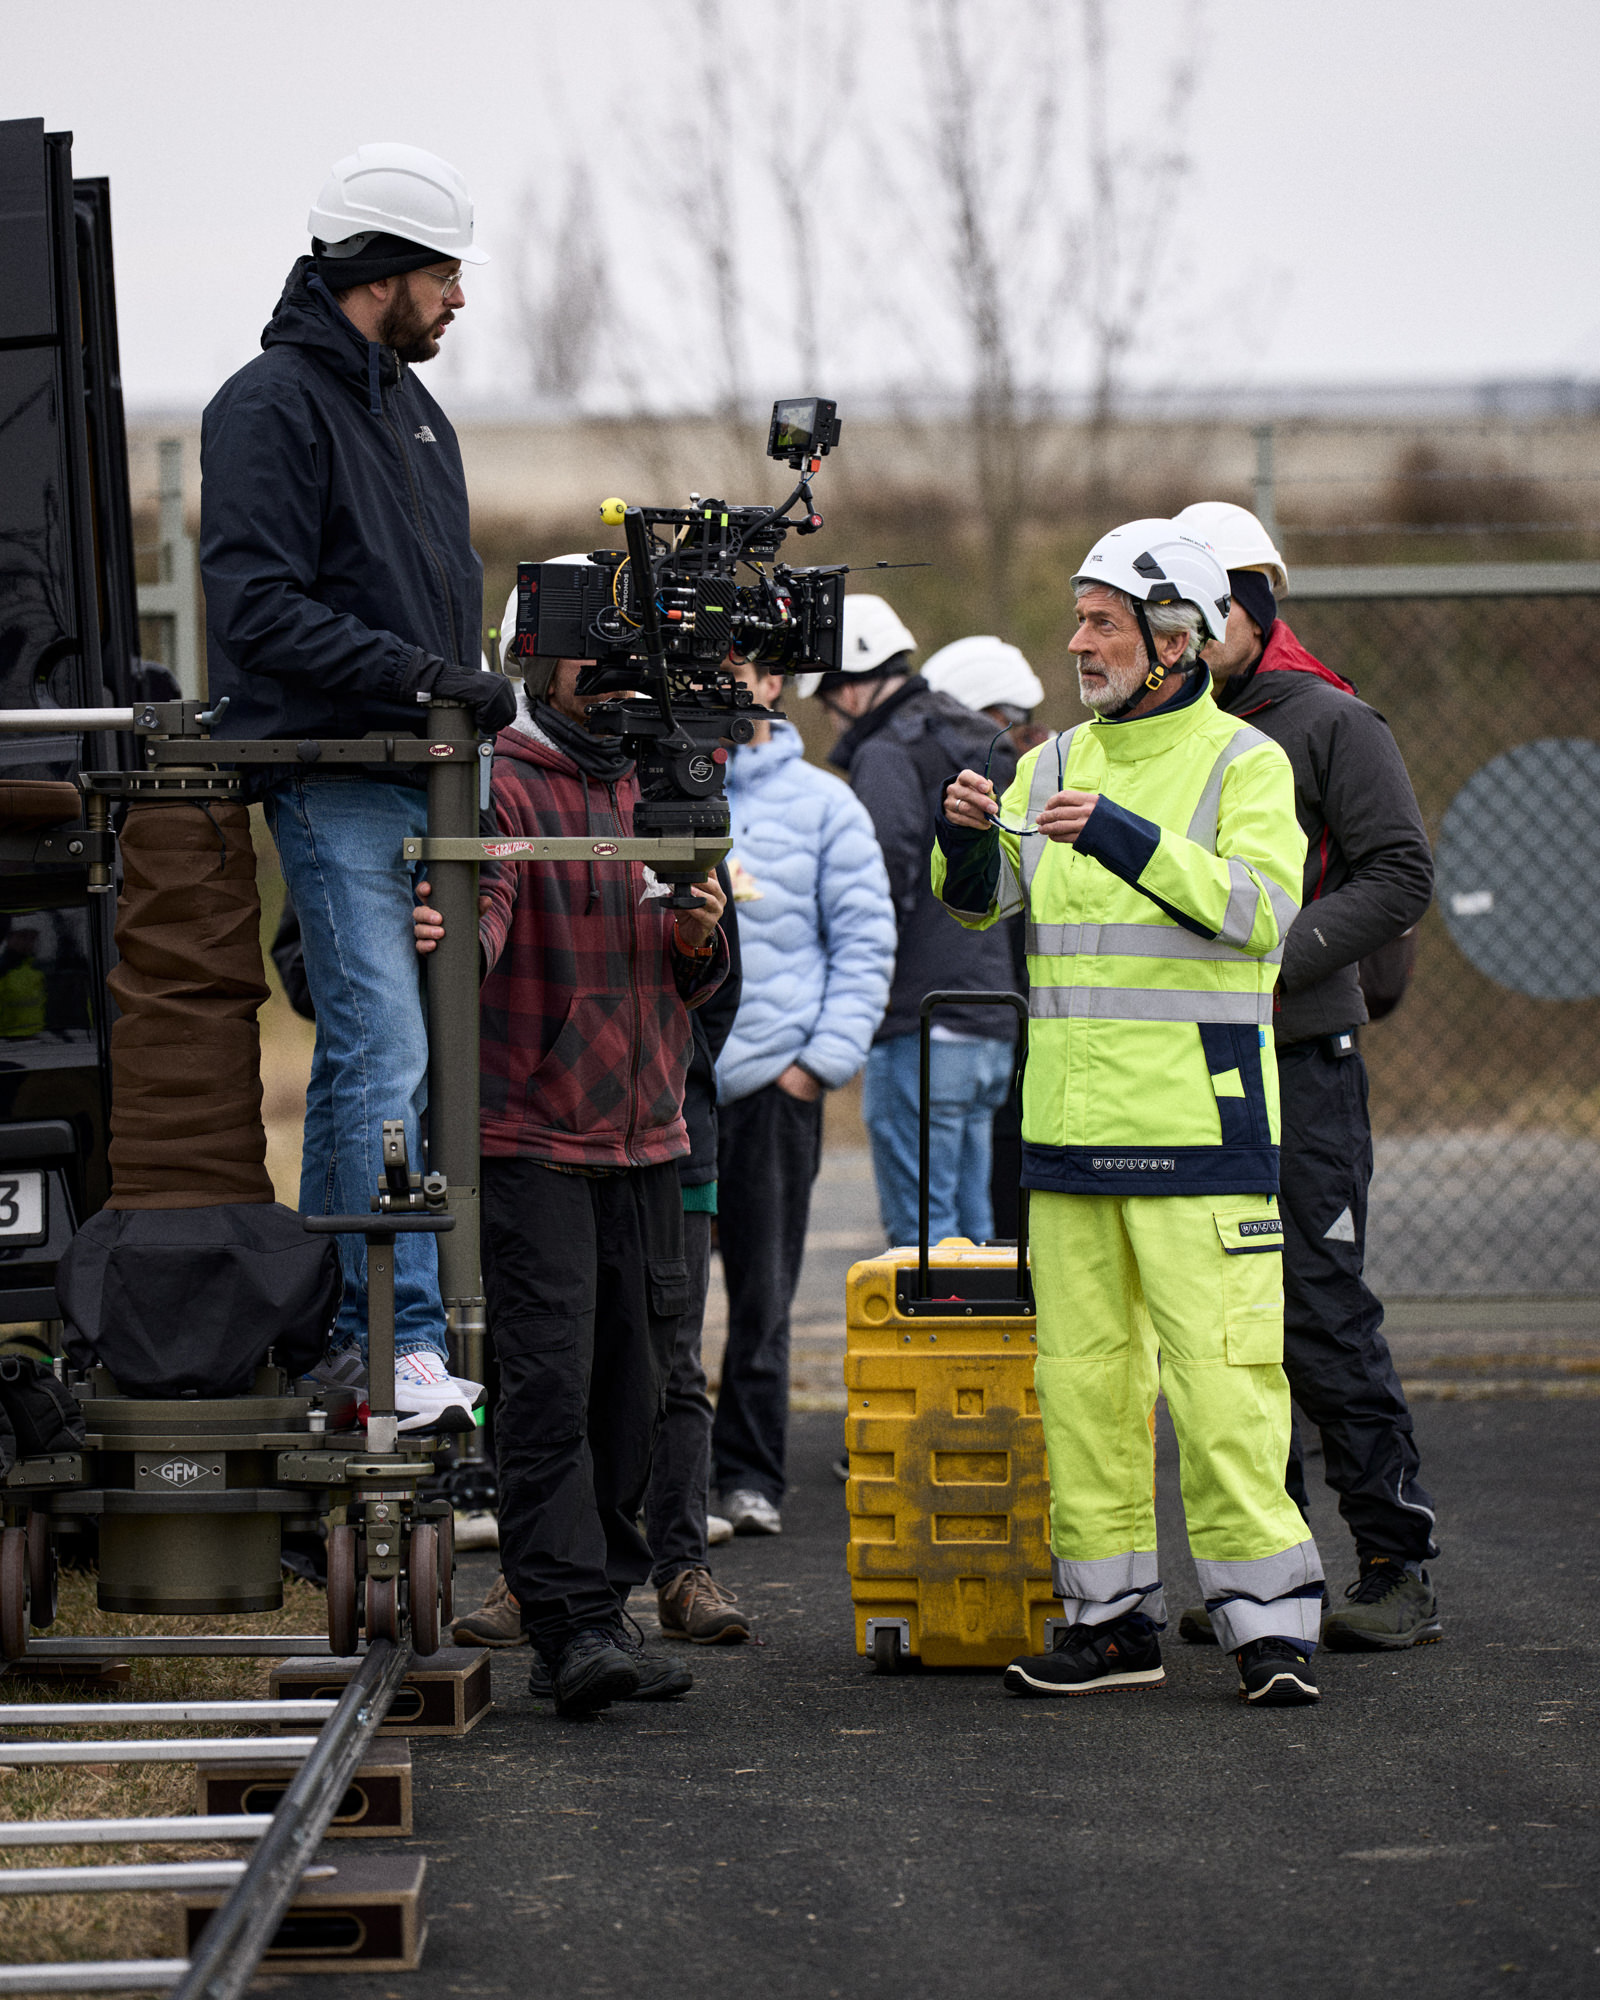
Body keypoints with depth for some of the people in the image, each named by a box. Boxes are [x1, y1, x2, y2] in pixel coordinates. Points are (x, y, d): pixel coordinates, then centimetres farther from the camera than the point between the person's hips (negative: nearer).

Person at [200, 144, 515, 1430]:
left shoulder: (408, 402, 19)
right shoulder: (271, 405, -10)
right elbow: (257, 609, -18)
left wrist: (473, 695, 15)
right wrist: (419, 673, -21)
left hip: (418, 782, 9)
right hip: (333, 782, -9)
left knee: (365, 1052, 10)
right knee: (385, 1051, -14)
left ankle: (330, 1329, 15)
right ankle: (405, 1346, -16)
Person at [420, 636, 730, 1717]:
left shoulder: (660, 786, 15)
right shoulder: (499, 783, -5)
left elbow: (698, 978, 15)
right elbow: (485, 907, -21)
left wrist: (702, 937, -8)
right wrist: (451, 935, -45)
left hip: (648, 1139, 6)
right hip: (532, 1135, -6)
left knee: (632, 1386, 9)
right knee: (550, 1382, -11)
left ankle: (604, 1604, 18)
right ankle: (570, 1622, -13)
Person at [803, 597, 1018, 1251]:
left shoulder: (889, 756, -10)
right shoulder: (976, 748, 18)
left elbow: (883, 880, -20)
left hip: (922, 1027, -9)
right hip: (991, 1023, 9)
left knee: (919, 1227, -7)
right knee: (968, 1223, 13)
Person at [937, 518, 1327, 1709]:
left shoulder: (1245, 764, -1)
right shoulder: (1057, 766, 15)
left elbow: (1260, 904, -16)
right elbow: (979, 902, 9)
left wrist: (1125, 839, -24)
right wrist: (966, 837, -12)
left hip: (1198, 1120, -6)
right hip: (1069, 1120, 6)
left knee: (1223, 1369, -9)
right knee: (1084, 1369, 7)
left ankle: (1269, 1620, -5)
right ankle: (1114, 1619, 13)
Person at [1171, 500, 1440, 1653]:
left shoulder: (1332, 725, -2)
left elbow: (1401, 876, -8)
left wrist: (1278, 964, -16)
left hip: (1300, 1057, -6)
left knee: (1322, 1315, -8)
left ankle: (1398, 1566, -3)